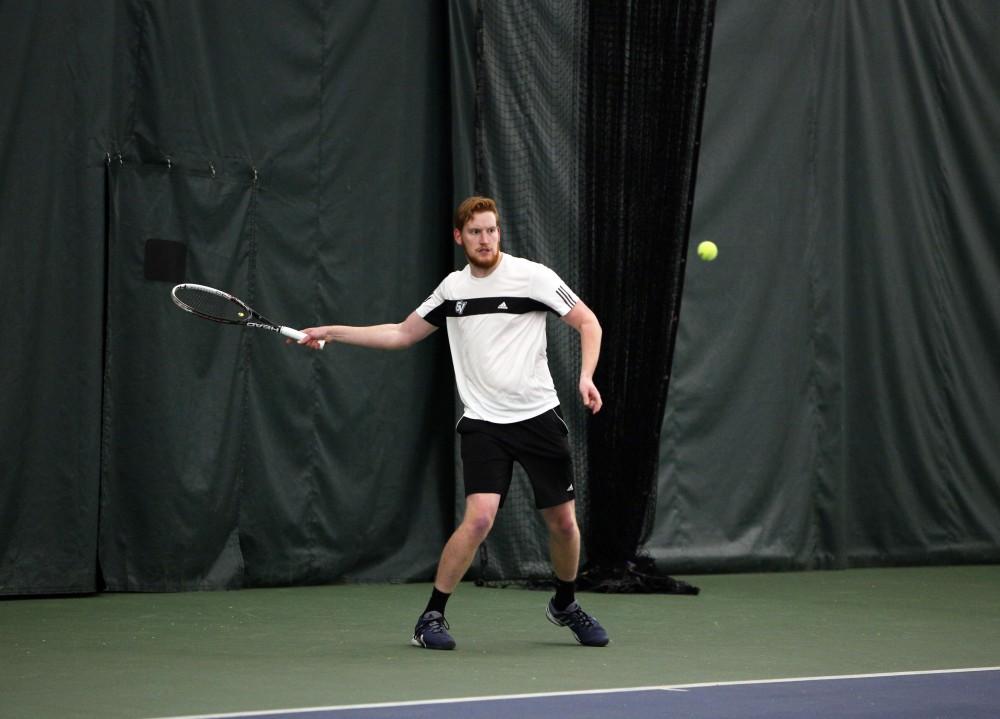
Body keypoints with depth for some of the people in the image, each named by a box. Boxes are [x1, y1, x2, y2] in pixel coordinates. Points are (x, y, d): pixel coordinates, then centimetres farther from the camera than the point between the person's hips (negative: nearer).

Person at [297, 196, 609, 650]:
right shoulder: (453, 288, 8)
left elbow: (588, 323, -1)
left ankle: (565, 605, 33)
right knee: (479, 517, -18)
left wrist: (587, 376, -18)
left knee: (563, 522, 4)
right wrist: (330, 332, 12)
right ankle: (431, 617, -6)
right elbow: (401, 334, 17)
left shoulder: (532, 276, -4)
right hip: (483, 422, 1)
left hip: (539, 419, -1)